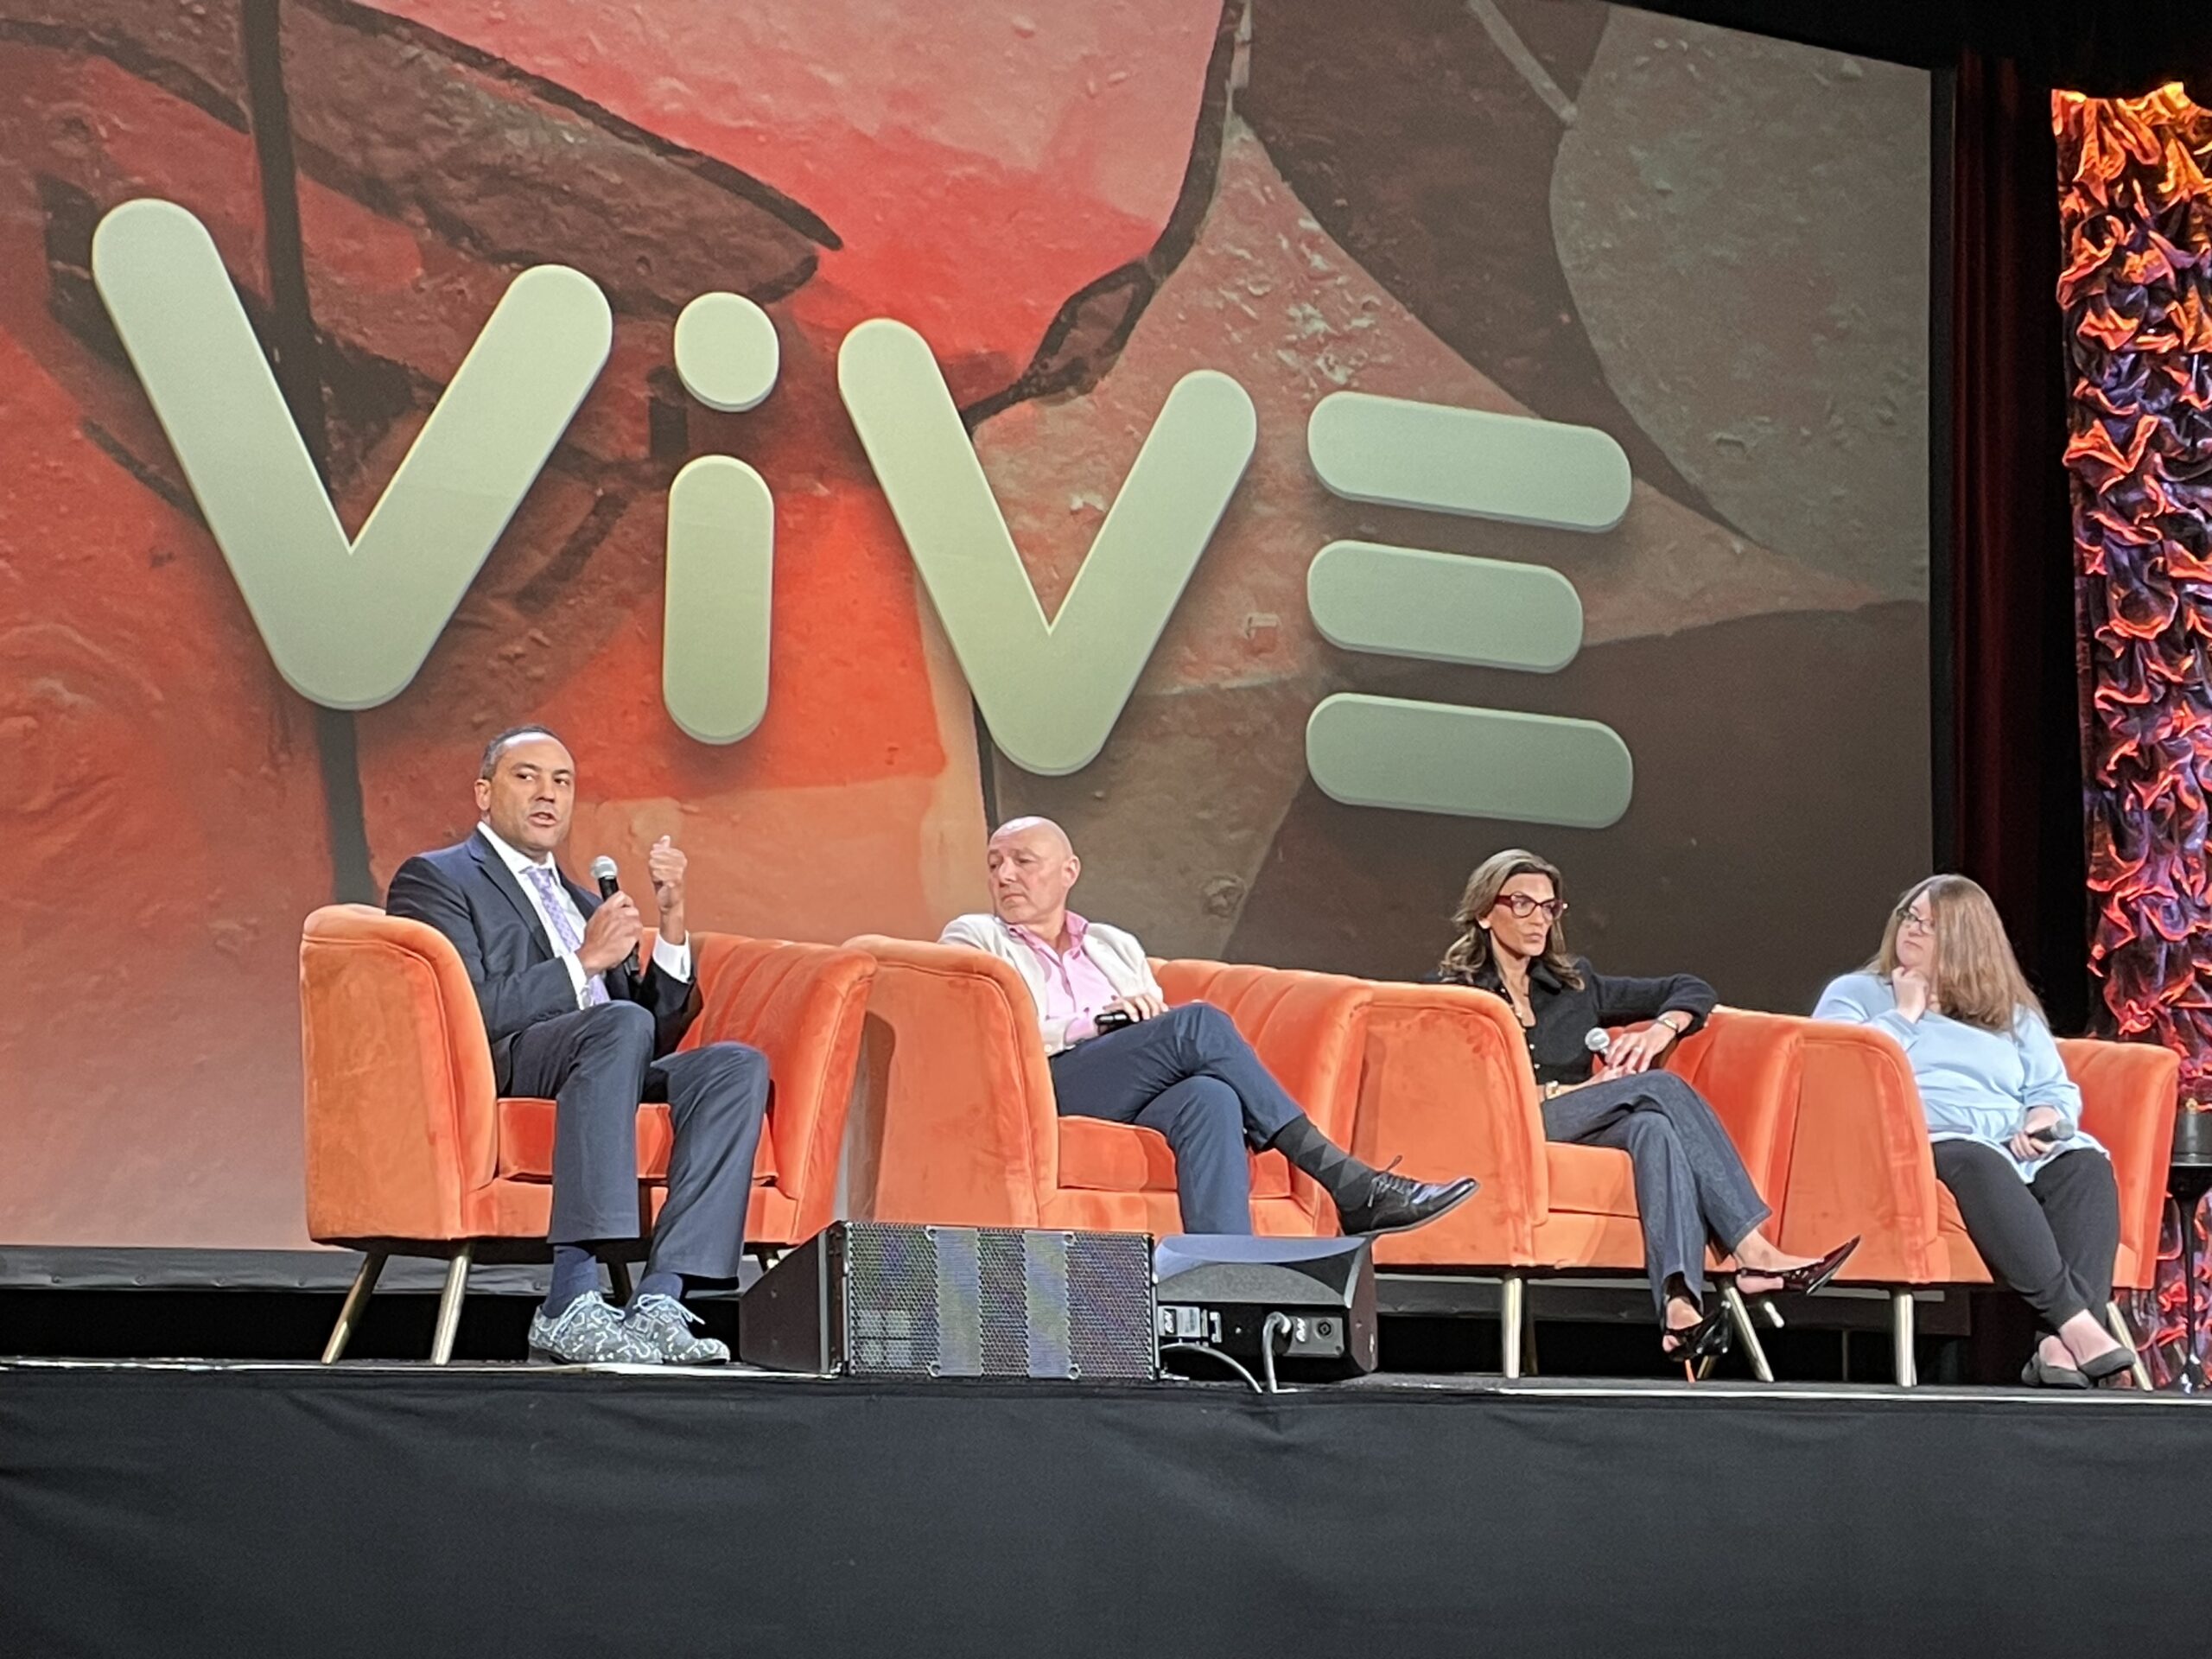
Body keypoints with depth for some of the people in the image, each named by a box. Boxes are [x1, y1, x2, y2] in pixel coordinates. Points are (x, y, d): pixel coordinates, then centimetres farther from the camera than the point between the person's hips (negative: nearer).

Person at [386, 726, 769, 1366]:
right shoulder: (433, 879, 11)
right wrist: (585, 961, -9)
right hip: (497, 1079, -7)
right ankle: (572, 1306, -42)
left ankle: (659, 1302, -34)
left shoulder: (583, 903, 33)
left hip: (604, 1080, 7)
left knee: (738, 1065, -21)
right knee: (620, 1025, -36)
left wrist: (672, 919, 12)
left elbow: (659, 1033, 24)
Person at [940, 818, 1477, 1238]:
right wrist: (1097, 1023, -10)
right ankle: (1345, 1182, -28)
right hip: (1047, 1097, -4)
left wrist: (1153, 1020, 0)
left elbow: (1159, 1033, 24)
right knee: (1199, 1023, -28)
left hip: (1142, 1101, 4)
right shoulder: (973, 937, 17)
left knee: (1211, 1099, -35)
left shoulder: (1114, 945, 31)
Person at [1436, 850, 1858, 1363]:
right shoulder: (1452, 993, 12)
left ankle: (1680, 1307, -51)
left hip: (1584, 1134, 4)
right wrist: (1570, 1091, -10)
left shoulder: (1576, 986, 26)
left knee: (1655, 1127, -32)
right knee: (1661, 1087, -24)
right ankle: (1753, 1254, -35)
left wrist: (1658, 1032, 4)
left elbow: (1692, 990, 27)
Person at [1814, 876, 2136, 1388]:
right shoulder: (1856, 994, 20)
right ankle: (2074, 1322, -46)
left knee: (2086, 1165, -28)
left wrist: (2044, 1119, -2)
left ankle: (2059, 1343, -44)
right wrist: (1905, 1013, 6)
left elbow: (2059, 1091, 21)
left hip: (2019, 1153, 4)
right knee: (1978, 1163, -38)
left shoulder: (2013, 1014, 29)